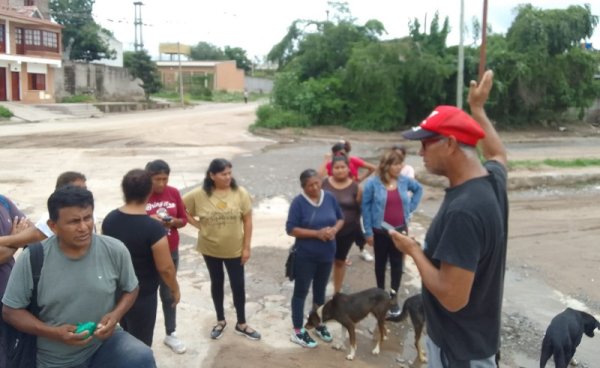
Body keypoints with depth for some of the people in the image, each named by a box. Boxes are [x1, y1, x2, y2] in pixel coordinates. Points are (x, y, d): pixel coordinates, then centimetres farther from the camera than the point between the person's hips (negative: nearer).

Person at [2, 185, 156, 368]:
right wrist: (54, 333, -19)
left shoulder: (115, 250, -12)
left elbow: (130, 289, 4)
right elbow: (11, 310, -5)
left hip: (103, 342, 1)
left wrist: (116, 315, -16)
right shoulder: (31, 259, -14)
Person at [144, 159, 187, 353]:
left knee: (169, 294, 14)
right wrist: (149, 219, -25)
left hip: (171, 252, 4)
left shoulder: (174, 193, 0)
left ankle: (170, 334, 28)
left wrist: (173, 221, -15)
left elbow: (183, 220, 6)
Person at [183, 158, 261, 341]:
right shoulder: (199, 194, -14)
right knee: (217, 283, 17)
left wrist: (247, 247, -7)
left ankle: (241, 324, 26)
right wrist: (199, 226, -11)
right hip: (210, 249, 0)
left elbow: (247, 221, -7)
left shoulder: (240, 193, -13)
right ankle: (220, 320, 35)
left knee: (238, 285, 8)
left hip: (234, 249, 0)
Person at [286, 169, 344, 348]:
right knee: (301, 292, 6)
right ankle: (298, 331, 17)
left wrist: (334, 230, -12)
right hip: (305, 256, -5)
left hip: (326, 255, 5)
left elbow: (340, 218, 10)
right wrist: (317, 233, -23)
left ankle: (319, 324, 37)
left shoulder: (330, 197, -2)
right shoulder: (298, 202, -16)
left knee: (320, 290, 19)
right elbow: (291, 229, -17)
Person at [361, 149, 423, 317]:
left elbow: (419, 189, 15)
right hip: (380, 231, -2)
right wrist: (368, 232, -10)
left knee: (397, 263, 6)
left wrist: (411, 207, 4)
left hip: (400, 229, 2)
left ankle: (394, 296, 16)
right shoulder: (373, 183, -13)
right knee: (380, 262, 14)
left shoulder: (404, 180, -5)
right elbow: (365, 207, -9)